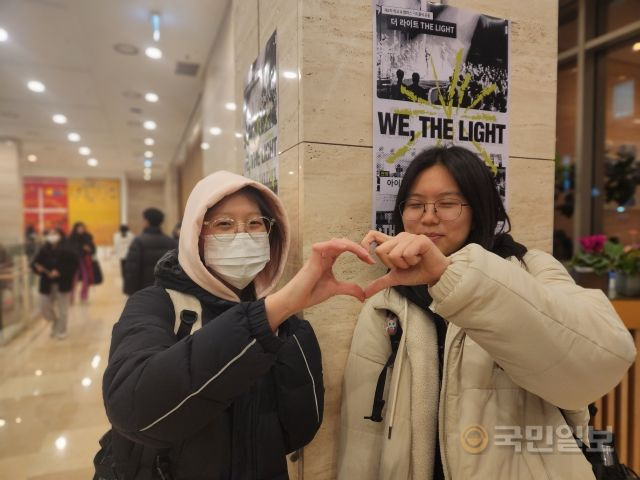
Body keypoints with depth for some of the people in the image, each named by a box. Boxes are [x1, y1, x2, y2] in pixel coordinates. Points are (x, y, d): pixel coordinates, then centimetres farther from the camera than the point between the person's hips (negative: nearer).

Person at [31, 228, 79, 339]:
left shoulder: (67, 249, -10)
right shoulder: (43, 250, 2)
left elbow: (74, 264, -13)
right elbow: (35, 263, 5)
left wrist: (60, 272, -21)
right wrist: (38, 268, -18)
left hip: (62, 284, -4)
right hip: (47, 285, 4)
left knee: (62, 309, 7)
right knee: (44, 307, 8)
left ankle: (61, 331, 25)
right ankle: (55, 324, 37)